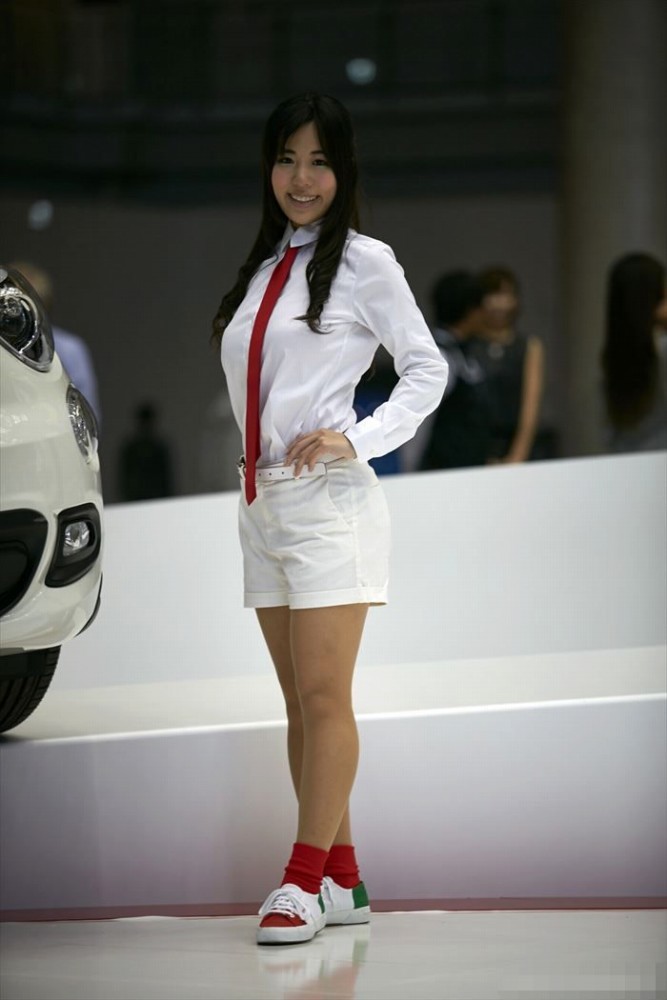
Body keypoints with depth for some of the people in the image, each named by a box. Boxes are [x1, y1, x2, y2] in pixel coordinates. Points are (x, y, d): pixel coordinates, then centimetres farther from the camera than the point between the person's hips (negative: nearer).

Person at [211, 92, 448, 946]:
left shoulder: (364, 261, -2)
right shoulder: (262, 268, 17)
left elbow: (427, 371, -1)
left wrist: (355, 437, -12)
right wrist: (255, 475, 10)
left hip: (326, 499, -7)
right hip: (260, 502, 7)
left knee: (323, 696, -9)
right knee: (299, 704, 7)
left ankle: (305, 880, -8)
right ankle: (342, 879, 12)